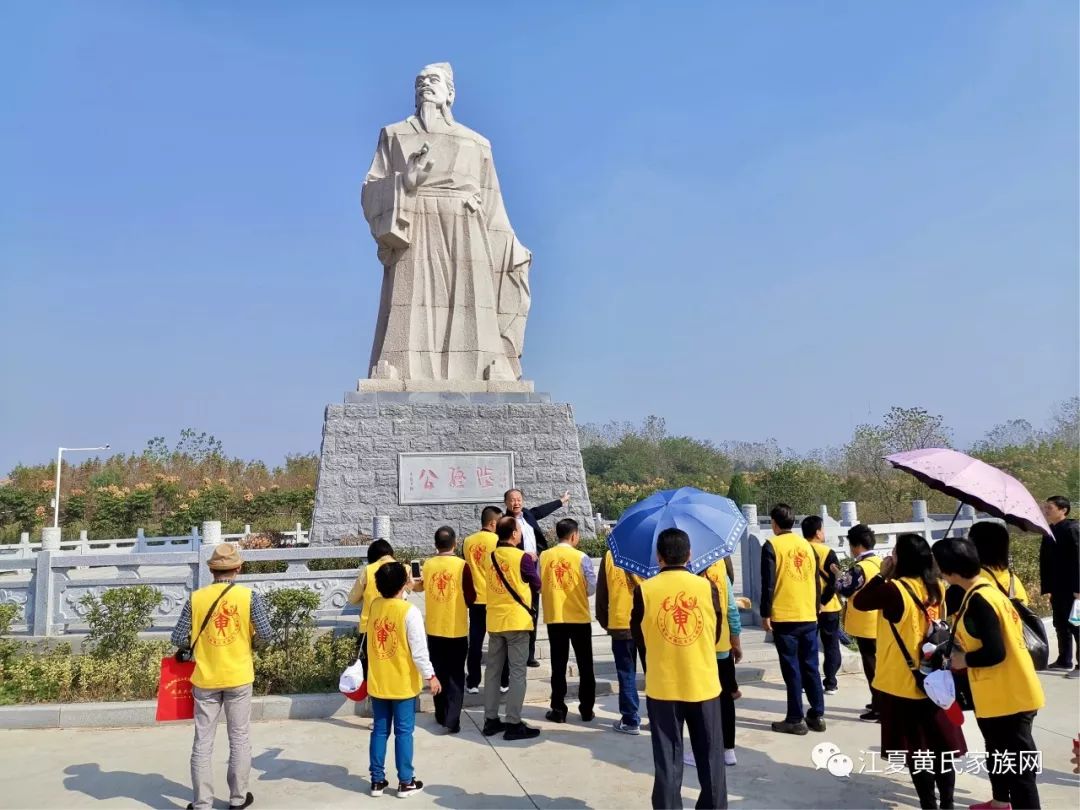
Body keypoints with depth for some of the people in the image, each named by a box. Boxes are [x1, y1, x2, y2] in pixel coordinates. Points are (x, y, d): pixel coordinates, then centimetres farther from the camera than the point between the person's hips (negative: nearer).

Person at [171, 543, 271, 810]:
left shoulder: (196, 598, -6)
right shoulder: (249, 596, -10)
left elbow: (178, 638, -6)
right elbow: (265, 634, -10)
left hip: (205, 678, 1)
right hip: (238, 677, -1)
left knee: (203, 742, 10)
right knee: (239, 738, 12)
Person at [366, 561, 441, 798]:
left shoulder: (374, 605, -3)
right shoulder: (410, 611, -19)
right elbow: (419, 650, -17)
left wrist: (405, 586, 15)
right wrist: (430, 676, -8)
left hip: (378, 683, 5)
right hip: (403, 684, -5)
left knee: (380, 731, 13)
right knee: (404, 732, 6)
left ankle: (377, 780, 20)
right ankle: (405, 782, 13)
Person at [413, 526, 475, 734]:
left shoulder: (427, 565, -2)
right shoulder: (461, 565, -14)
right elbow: (470, 598, -9)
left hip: (434, 628, 4)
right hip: (456, 629, -3)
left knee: (438, 673, 16)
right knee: (455, 675, 4)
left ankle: (441, 716, 25)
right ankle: (452, 720, -2)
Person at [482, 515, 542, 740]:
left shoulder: (491, 556, 6)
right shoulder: (522, 557, -11)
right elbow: (537, 585, 0)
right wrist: (533, 563, 14)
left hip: (494, 621, 6)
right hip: (517, 621, -6)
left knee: (493, 671, 12)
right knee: (517, 673, 0)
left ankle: (491, 720, 18)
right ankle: (514, 724, 1)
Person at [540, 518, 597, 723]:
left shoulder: (544, 556, -3)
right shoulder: (582, 557, -10)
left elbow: (538, 586, 2)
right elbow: (591, 588, -7)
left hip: (554, 617, 2)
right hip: (579, 617, -2)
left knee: (558, 665, 10)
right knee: (585, 665, 11)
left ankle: (558, 710, 13)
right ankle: (587, 709, 17)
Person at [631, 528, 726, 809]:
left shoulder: (644, 590, -9)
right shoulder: (707, 586, -6)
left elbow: (639, 638, 3)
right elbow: (715, 635, 6)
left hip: (662, 687, -1)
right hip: (703, 685, 1)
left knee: (667, 759, 8)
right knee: (710, 757, 14)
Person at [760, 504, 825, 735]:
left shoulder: (772, 545, -7)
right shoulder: (806, 545, 10)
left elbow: (768, 583, -11)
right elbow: (816, 581, 14)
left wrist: (765, 613, -5)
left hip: (784, 617, -5)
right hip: (809, 616, 5)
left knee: (792, 669, 0)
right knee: (811, 667, 12)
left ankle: (795, 719, 4)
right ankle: (817, 715, 17)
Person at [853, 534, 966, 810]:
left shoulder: (894, 590, -20)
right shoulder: (936, 588, 0)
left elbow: (859, 601, -9)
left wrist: (881, 574, -4)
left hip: (902, 683, -6)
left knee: (915, 750, 5)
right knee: (940, 745, 16)